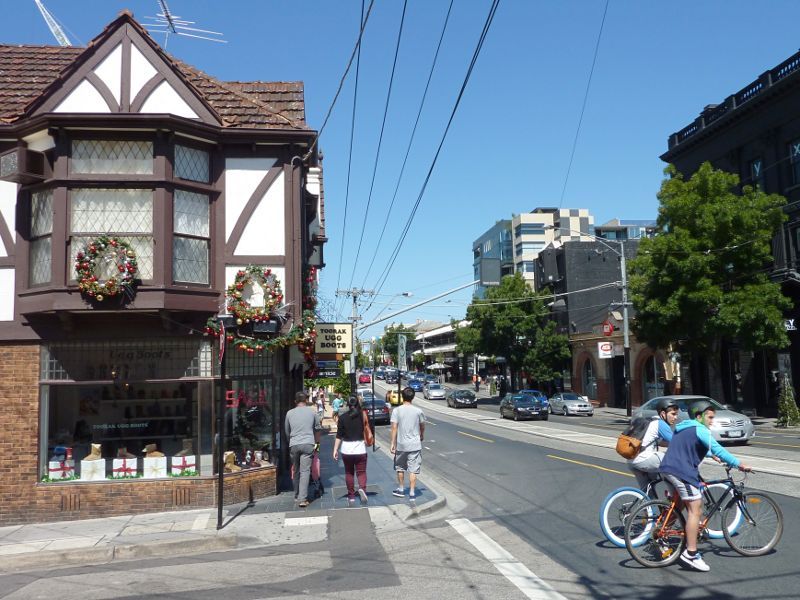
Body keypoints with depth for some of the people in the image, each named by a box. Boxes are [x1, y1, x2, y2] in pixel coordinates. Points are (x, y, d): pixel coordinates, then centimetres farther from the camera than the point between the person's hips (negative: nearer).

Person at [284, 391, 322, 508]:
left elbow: (286, 431, 17)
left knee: (296, 471, 16)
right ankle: (302, 499, -13)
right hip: (308, 444, -2)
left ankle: (297, 496, 27)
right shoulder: (312, 412, 7)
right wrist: (317, 442, 27)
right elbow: (318, 428, 15)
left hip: (293, 445, 2)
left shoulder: (289, 413, 9)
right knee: (305, 471, -5)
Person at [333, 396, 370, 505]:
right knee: (361, 471, 5)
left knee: (349, 473, 12)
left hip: (346, 448, 0)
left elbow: (339, 435, -6)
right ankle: (362, 488, -21)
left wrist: (335, 450, -2)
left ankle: (351, 496, 13)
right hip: (360, 448, 0)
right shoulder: (363, 415, -3)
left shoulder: (343, 417, -5)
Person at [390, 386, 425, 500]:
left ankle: (401, 490, 30)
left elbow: (394, 428, -9)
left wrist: (393, 444, -3)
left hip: (401, 445, 0)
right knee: (413, 470, 3)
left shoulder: (396, 411, -7)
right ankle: (412, 493, 3)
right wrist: (422, 436, 30)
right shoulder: (418, 411, -3)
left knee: (400, 468, 18)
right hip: (415, 445, 0)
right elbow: (422, 426, 10)